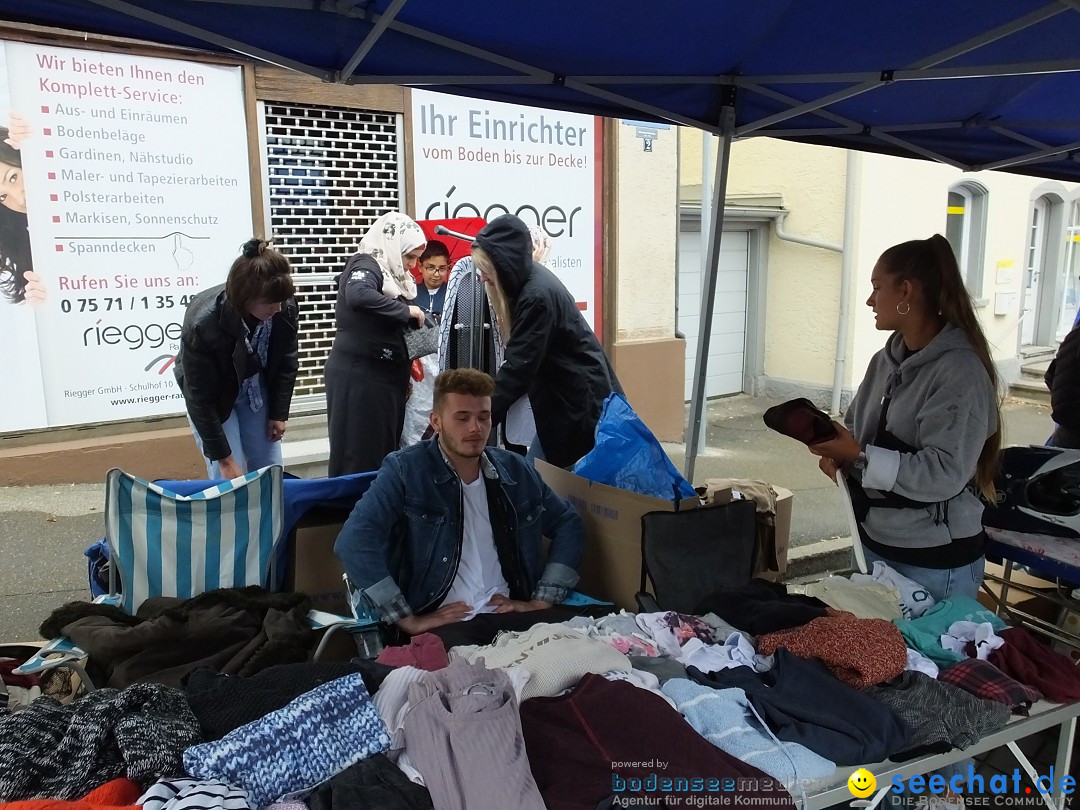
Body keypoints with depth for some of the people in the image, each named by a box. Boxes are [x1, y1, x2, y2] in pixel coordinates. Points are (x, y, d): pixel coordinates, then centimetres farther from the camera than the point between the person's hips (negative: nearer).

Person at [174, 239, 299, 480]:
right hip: (213, 398, -4)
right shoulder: (203, 324, -36)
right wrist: (224, 459, -24)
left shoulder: (286, 309, -25)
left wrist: (279, 413, -2)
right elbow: (201, 399, -27)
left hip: (257, 391, 4)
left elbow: (286, 363, -5)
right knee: (229, 480, -8)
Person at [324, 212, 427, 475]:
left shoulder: (389, 273, 16)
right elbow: (357, 295, -33)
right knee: (359, 456, -7)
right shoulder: (366, 265, -10)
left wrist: (405, 360, 5)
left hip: (382, 376, 9)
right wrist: (405, 310, -24)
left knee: (383, 454, 10)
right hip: (358, 376, -9)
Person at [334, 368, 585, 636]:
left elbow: (568, 525, 18)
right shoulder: (405, 470, -5)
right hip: (439, 628, -4)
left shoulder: (514, 470, 10)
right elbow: (354, 541, -16)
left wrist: (541, 602, 6)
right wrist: (409, 621, -18)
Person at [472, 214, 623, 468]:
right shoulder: (530, 279, 3)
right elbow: (517, 356, 9)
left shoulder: (538, 295, -24)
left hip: (582, 400, -9)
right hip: (563, 397, 9)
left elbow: (518, 367, -24)